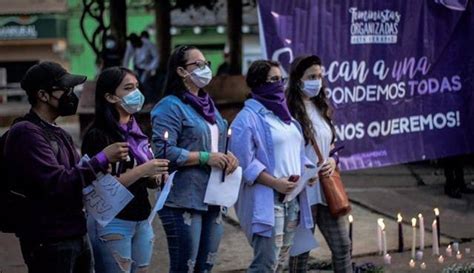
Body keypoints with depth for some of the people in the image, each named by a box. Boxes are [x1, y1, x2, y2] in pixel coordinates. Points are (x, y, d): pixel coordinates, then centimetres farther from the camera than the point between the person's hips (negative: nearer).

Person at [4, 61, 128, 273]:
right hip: (49, 242, -8)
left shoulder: (60, 134, 16)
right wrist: (101, 159, -19)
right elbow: (57, 183, -22)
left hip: (77, 235, 9)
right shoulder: (26, 133, -13)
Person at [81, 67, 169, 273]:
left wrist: (155, 177, -2)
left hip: (142, 221, 7)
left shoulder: (136, 131, 11)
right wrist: (142, 171, -21)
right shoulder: (98, 136, -12)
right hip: (112, 223, -7)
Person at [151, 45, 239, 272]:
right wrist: (204, 158, -19)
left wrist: (228, 157, 1)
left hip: (212, 200, 8)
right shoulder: (171, 106, -10)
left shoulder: (208, 105, 17)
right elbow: (163, 152, -19)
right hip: (183, 202, -8)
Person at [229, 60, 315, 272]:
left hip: (292, 198, 9)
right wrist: (275, 183, -21)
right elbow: (245, 161, -16)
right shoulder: (248, 118, -9)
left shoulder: (283, 114, 18)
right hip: (267, 200, -9)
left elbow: (296, 151, 24)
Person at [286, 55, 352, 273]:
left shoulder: (320, 108, 12)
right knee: (301, 251, 4)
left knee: (342, 246, 8)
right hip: (303, 191, -7)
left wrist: (332, 160, 1)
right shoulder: (290, 110, -11)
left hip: (327, 189, 7)